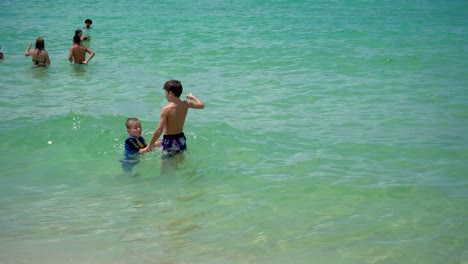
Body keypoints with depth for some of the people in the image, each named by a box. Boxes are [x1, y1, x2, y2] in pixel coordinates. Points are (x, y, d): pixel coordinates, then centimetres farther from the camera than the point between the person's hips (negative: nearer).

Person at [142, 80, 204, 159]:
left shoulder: (166, 109, -20)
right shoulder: (186, 104, -4)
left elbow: (159, 131, -23)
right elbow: (201, 105, 12)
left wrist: (150, 145, -14)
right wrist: (192, 97, 28)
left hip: (170, 141, -6)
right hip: (181, 139, 6)